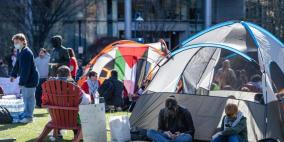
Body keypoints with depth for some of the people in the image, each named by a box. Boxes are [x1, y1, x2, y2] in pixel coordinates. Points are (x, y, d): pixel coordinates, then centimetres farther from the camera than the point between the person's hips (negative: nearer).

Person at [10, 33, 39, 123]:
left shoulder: (26, 53, -23)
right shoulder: (20, 52, 10)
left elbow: (25, 69, -25)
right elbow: (17, 64, 22)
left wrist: (22, 82, -25)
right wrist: (14, 74, 14)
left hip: (31, 78, -10)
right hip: (26, 79, 10)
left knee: (29, 97, -5)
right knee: (25, 96, 19)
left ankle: (28, 116, 0)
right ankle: (26, 113, 31)